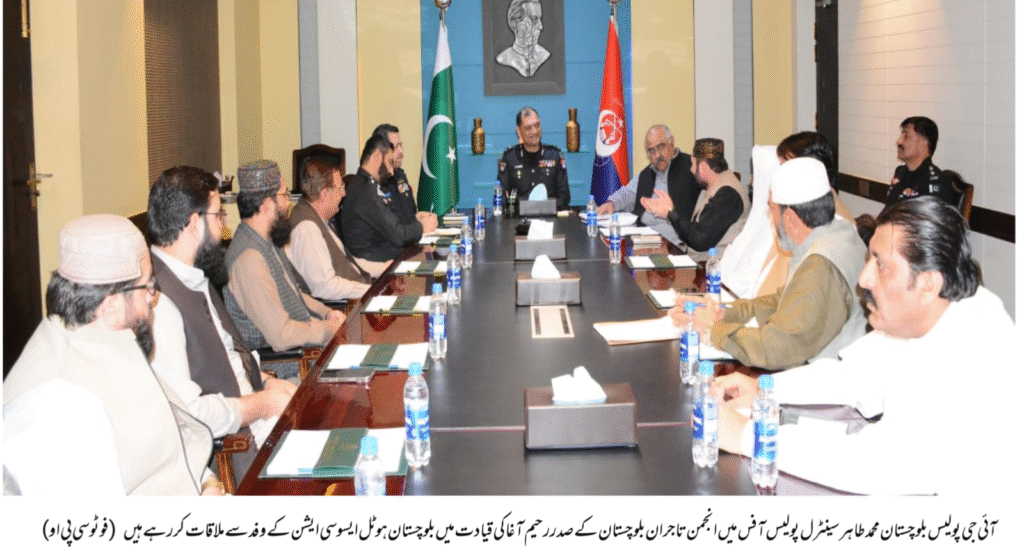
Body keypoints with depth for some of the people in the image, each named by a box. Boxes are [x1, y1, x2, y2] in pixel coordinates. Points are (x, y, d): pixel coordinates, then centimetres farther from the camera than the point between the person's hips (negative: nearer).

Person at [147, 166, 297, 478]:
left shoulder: (196, 280, 12)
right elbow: (183, 415, -25)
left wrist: (267, 383, 7)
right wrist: (263, 404, -13)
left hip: (250, 414, 10)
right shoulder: (157, 301, -22)